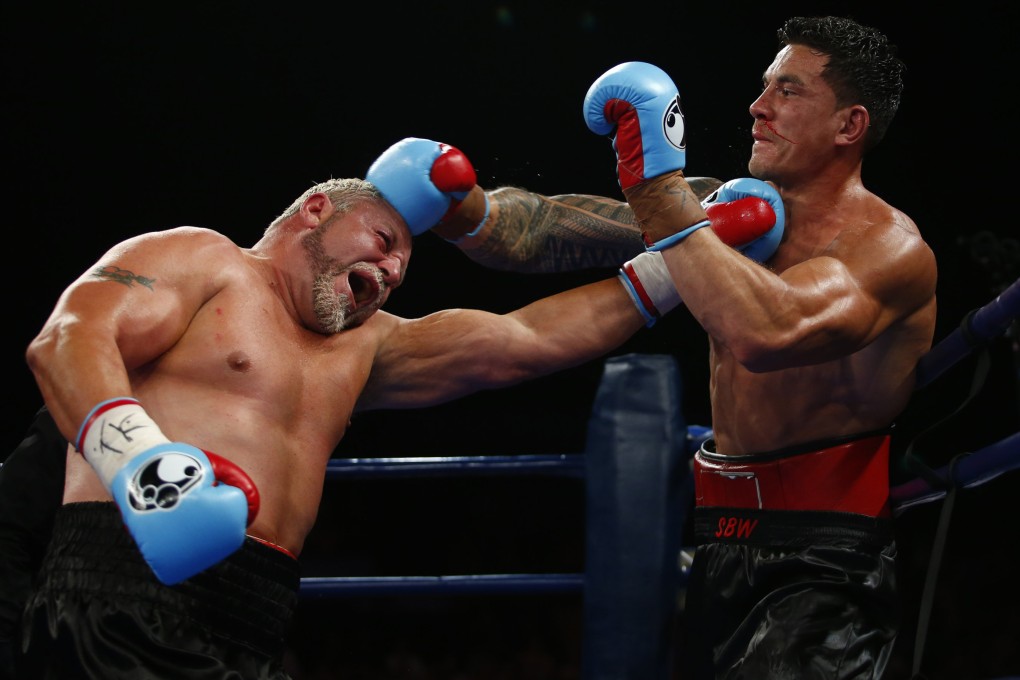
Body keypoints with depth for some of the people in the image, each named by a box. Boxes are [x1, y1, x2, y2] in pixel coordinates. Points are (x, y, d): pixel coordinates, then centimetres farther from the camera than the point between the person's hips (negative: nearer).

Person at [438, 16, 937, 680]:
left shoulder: (889, 245, -11)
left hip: (828, 557, -7)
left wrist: (656, 185, -26)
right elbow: (548, 232, 7)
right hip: (723, 540, 7)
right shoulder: (730, 207, 11)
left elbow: (766, 331, -31)